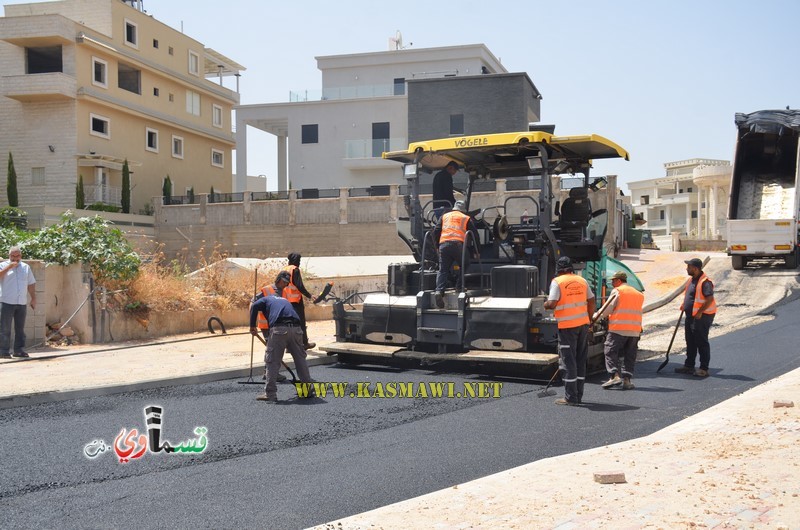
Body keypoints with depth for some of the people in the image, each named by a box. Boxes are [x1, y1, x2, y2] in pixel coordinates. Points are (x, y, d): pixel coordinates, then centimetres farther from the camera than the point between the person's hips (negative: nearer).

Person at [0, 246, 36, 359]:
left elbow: (31, 284, 17)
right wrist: (9, 266, -15)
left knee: (20, 328, 7)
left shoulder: (26, 267, 15)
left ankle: (19, 350, 12)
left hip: (22, 303, 4)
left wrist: (33, 298, 12)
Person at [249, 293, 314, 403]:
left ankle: (270, 394, 4)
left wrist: (252, 326, 7)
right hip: (296, 328, 4)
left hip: (279, 328, -4)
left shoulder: (266, 299, 24)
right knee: (301, 359, 17)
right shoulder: (285, 301, 37)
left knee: (272, 361, 4)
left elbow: (254, 306, 1)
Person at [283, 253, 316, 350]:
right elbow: (299, 286, -18)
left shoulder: (284, 269, 11)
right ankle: (304, 343, 7)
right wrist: (309, 296, -10)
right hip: (296, 300, -7)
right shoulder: (295, 270, -11)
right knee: (301, 322, 2)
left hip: (286, 300, 7)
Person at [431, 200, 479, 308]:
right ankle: (459, 287, 9)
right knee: (464, 265, 19)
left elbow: (436, 231, 17)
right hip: (458, 244, -2)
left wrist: (437, 246, 24)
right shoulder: (466, 219, 21)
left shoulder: (445, 216, 26)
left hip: (444, 244, 2)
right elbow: (475, 234, 19)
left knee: (442, 270, 1)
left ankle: (439, 291, -19)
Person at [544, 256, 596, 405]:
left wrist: (546, 305, 4)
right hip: (583, 324, 5)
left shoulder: (557, 281, -8)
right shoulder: (582, 281, 9)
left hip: (567, 326, -5)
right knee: (581, 360, 12)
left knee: (568, 361, 0)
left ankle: (571, 397, 2)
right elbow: (591, 302, 10)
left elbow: (552, 304, -17)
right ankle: (579, 396, 17)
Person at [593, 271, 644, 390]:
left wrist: (595, 316, 9)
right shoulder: (638, 294, 18)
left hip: (618, 329, -6)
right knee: (630, 356, 10)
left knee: (610, 351, -1)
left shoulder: (617, 291, -2)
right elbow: (637, 311, 19)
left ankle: (615, 375, -14)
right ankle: (627, 379, 5)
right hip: (635, 330, 6)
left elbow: (607, 308, -4)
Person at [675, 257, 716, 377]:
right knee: (690, 342, 15)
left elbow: (710, 299, -25)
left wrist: (700, 312, -24)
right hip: (691, 316, 10)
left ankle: (704, 369, 3)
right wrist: (684, 305, 13)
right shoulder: (692, 280, 12)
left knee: (702, 342, -3)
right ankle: (689, 366, 24)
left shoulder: (705, 282, -19)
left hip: (702, 317, -10)